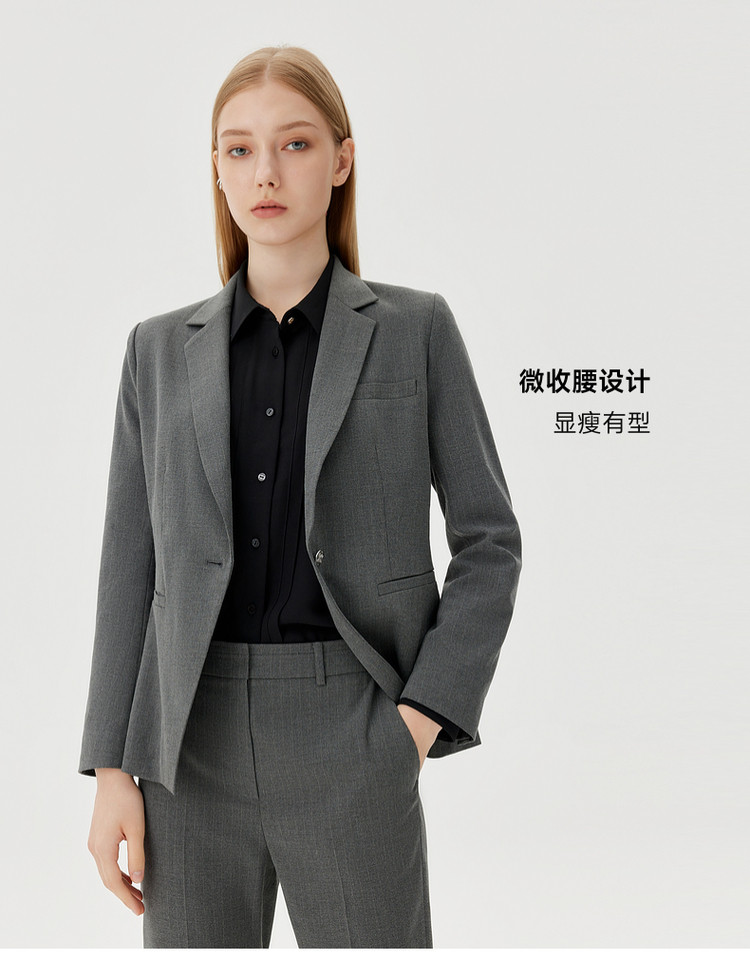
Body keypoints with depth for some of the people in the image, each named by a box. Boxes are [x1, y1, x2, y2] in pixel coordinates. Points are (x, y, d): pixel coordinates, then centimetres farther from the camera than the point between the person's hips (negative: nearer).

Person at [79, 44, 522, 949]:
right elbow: (130, 566, 8)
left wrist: (425, 713, -7)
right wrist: (111, 769, 3)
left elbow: (489, 539, 3)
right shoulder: (161, 349, 8)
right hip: (193, 738, 2)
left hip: (348, 740, -2)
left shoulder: (415, 329, 2)